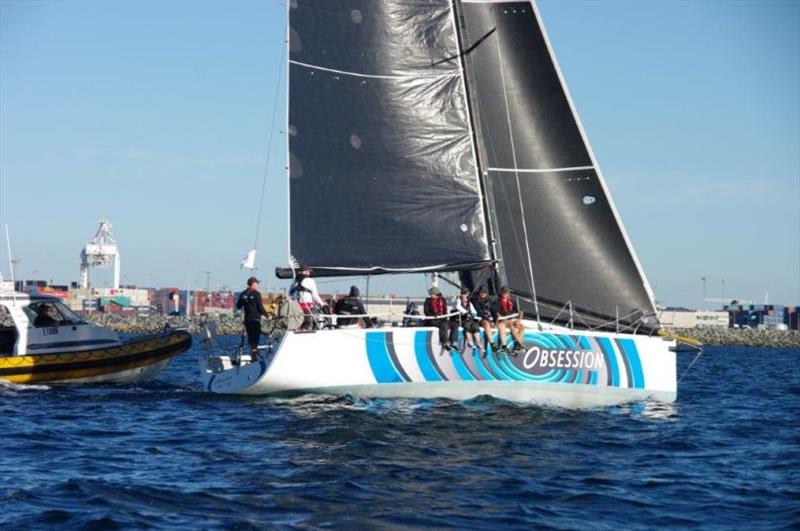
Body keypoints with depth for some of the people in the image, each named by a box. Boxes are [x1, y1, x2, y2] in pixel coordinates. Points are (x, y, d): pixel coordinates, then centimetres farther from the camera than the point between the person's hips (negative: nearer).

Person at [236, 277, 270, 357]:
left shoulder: (243, 294, 7)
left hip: (247, 319, 6)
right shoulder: (256, 294, -10)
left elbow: (238, 306, 14)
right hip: (255, 318, -6)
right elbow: (260, 307, -12)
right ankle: (254, 356, -9)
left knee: (250, 338, 13)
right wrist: (267, 315, 0)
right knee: (255, 339, -5)